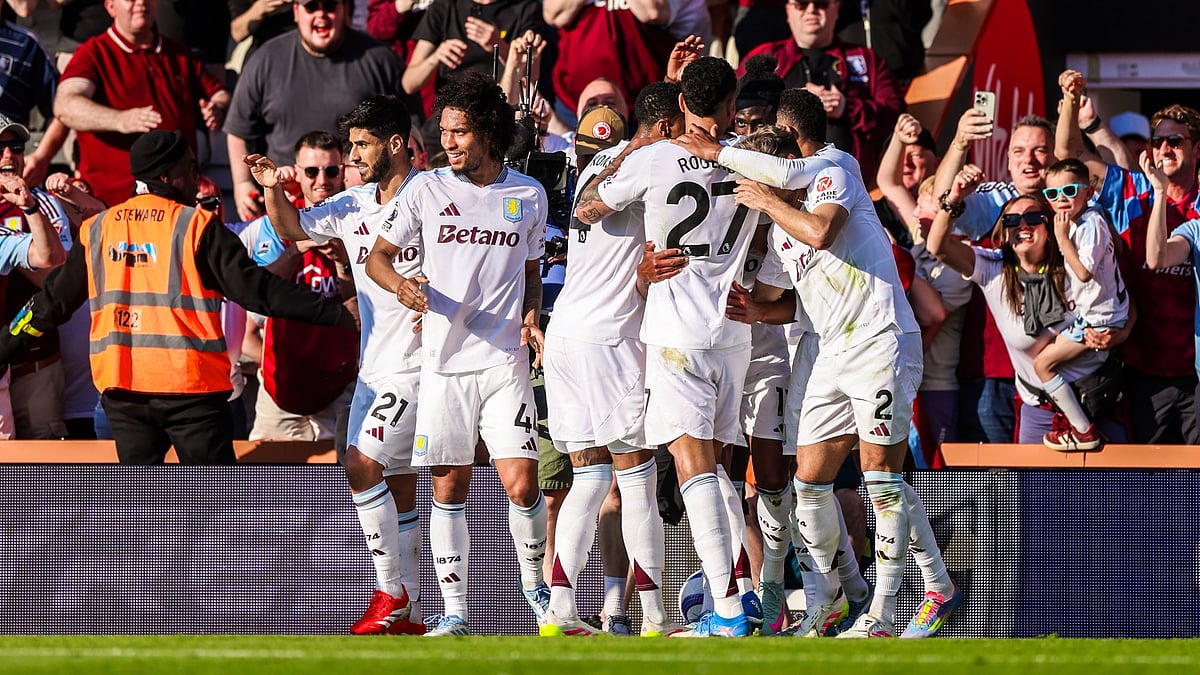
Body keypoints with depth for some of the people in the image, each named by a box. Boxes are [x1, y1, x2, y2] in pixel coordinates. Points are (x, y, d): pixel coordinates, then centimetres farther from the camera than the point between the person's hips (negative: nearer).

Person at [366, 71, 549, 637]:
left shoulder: (529, 195, 6)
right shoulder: (427, 190, 3)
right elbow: (377, 256, 7)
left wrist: (532, 316, 1)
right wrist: (400, 284, -15)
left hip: (505, 362, 0)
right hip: (443, 362, 0)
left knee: (521, 484, -10)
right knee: (449, 489, 1)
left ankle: (535, 583, 15)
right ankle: (454, 612, 9)